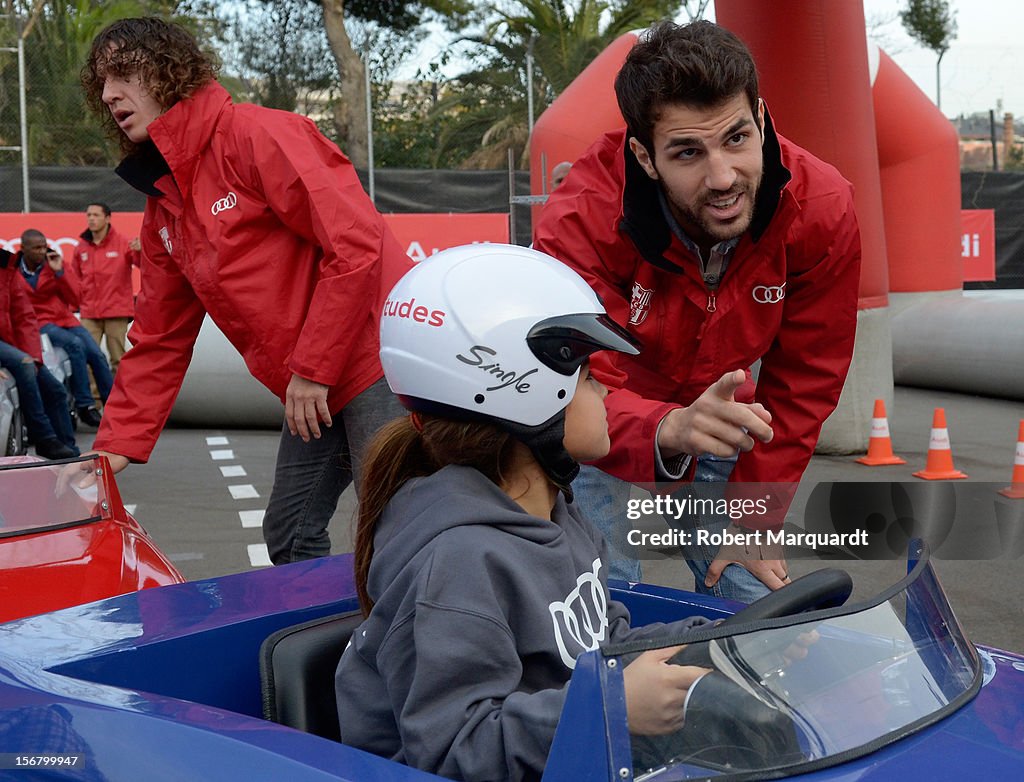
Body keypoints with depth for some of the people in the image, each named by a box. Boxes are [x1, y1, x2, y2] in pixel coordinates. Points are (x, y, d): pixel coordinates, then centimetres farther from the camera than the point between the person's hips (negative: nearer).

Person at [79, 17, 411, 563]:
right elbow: (158, 341, 19)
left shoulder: (255, 135, -11)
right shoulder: (161, 210, 15)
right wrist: (115, 446, 12)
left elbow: (355, 243, -18)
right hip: (312, 392, 9)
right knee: (289, 538, 12)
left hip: (377, 360, -9)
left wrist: (311, 370, -16)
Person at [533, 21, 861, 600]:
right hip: (602, 442, -3)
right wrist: (669, 430, -59)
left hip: (717, 418, 3)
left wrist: (756, 521, -6)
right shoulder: (581, 224, -32)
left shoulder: (822, 209, -22)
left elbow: (802, 384, -11)